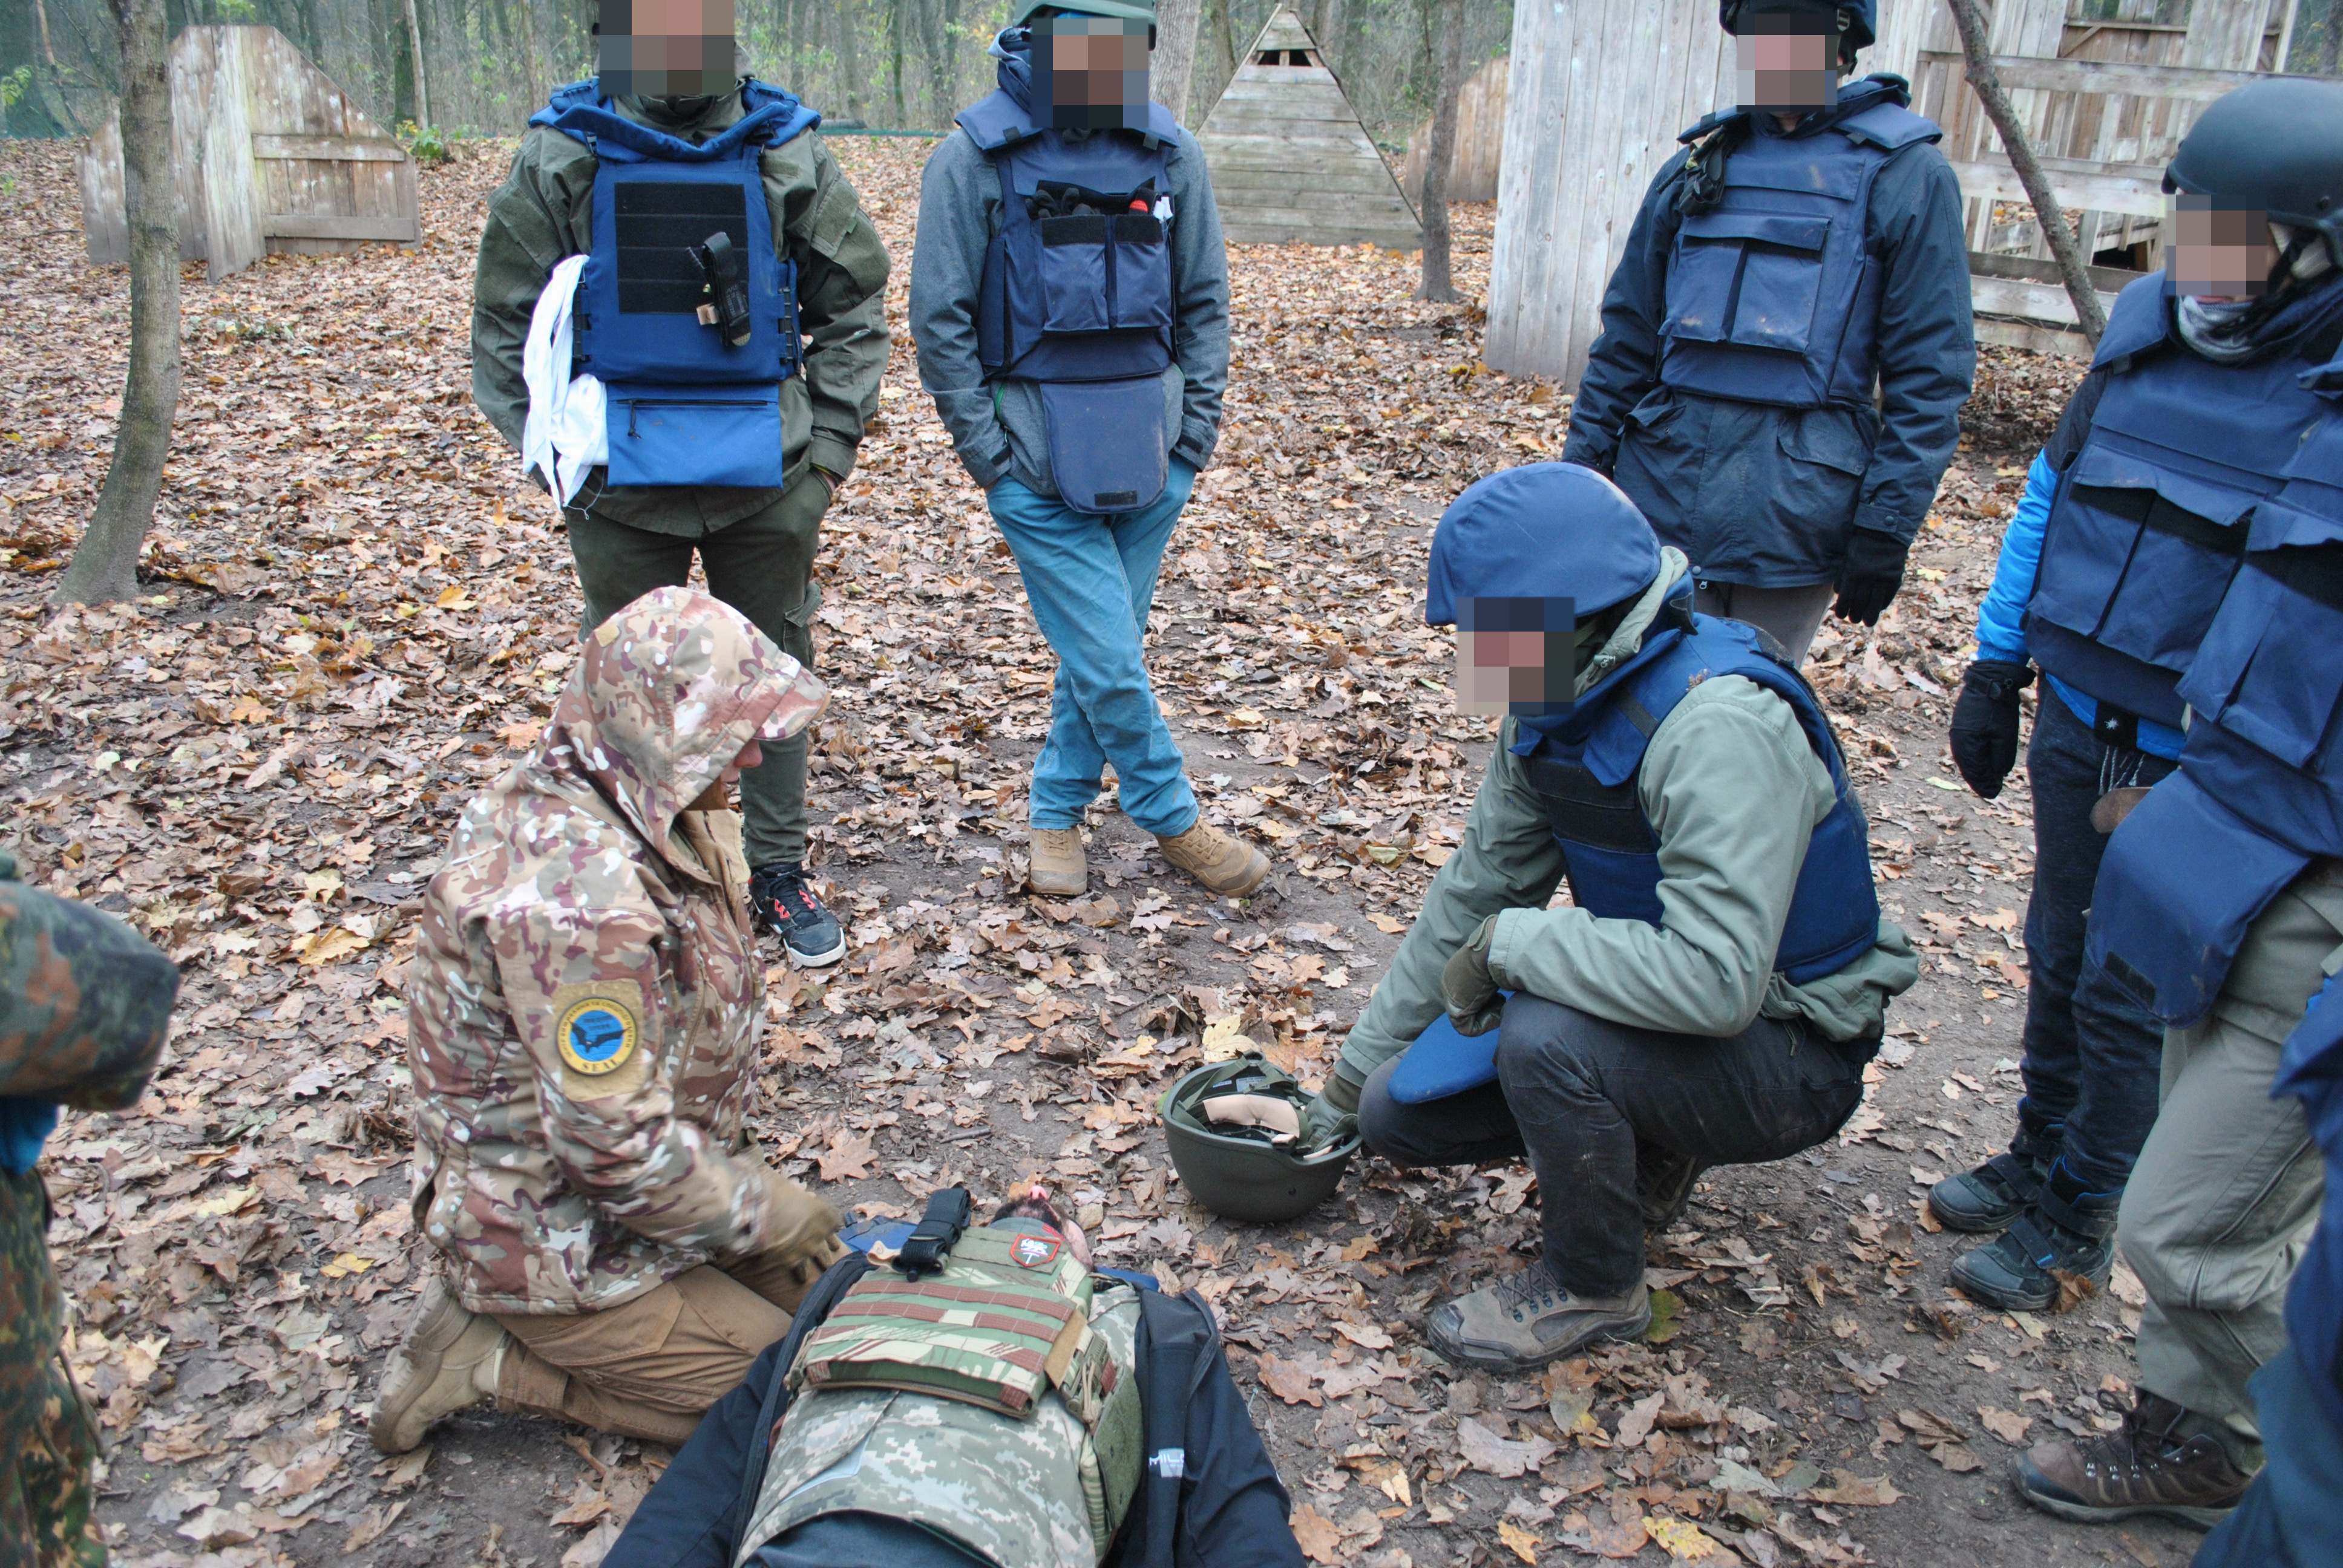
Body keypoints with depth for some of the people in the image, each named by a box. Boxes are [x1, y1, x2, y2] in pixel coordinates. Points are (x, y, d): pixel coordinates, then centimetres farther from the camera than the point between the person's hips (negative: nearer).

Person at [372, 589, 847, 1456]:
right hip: (555, 1242, -9)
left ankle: (493, 1306, 16)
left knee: (817, 1272, 15)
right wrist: (758, 1210, -14)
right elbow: (616, 1146, -30)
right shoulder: (577, 895, -35)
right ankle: (494, 1358, 2)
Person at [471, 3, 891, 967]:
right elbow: (504, 323, 3)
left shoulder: (787, 155, 0)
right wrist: (555, 454, -3)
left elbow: (855, 307, 7)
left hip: (766, 485, 1)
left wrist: (828, 445, 1)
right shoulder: (562, 158, -2)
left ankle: (780, 876, 28)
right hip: (620, 487, -1)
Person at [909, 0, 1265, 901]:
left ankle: (1057, 815, 30)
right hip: (1038, 465, -4)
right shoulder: (977, 158, -7)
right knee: (1108, 662, -4)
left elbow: (1203, 301, 11)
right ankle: (1173, 823, 16)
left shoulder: (1168, 154, 3)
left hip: (1149, 456, 4)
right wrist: (986, 449, -8)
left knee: (1104, 650, 11)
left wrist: (1197, 425, 3)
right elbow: (940, 320, -4)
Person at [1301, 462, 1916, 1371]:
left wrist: (1508, 944, -27)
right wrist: (1352, 1079, 10)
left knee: (1547, 1040, -33)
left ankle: (1595, 1288, -5)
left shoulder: (1720, 726, -31)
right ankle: (1642, 1152, 18)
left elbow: (1714, 979, -40)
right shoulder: (1554, 708, -3)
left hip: (1786, 1055, -8)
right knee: (1398, 1111, -2)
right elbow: (1472, 893, 5)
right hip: (1668, 1008, 8)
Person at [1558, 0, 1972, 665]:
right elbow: (1626, 337, 15)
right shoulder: (1696, 167, 11)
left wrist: (1886, 528, -10)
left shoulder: (1904, 174, -2)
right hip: (1662, 501, 3)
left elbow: (1930, 378, -5)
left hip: (1793, 509, -3)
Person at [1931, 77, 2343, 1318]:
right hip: (2076, 715, 5)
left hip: (2207, 766, -5)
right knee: (2062, 958, 19)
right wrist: (1995, 667, 10)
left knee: (2133, 999, 7)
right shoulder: (2148, 326, 1)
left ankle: (2077, 1223, 25)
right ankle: (2037, 1157, 38)